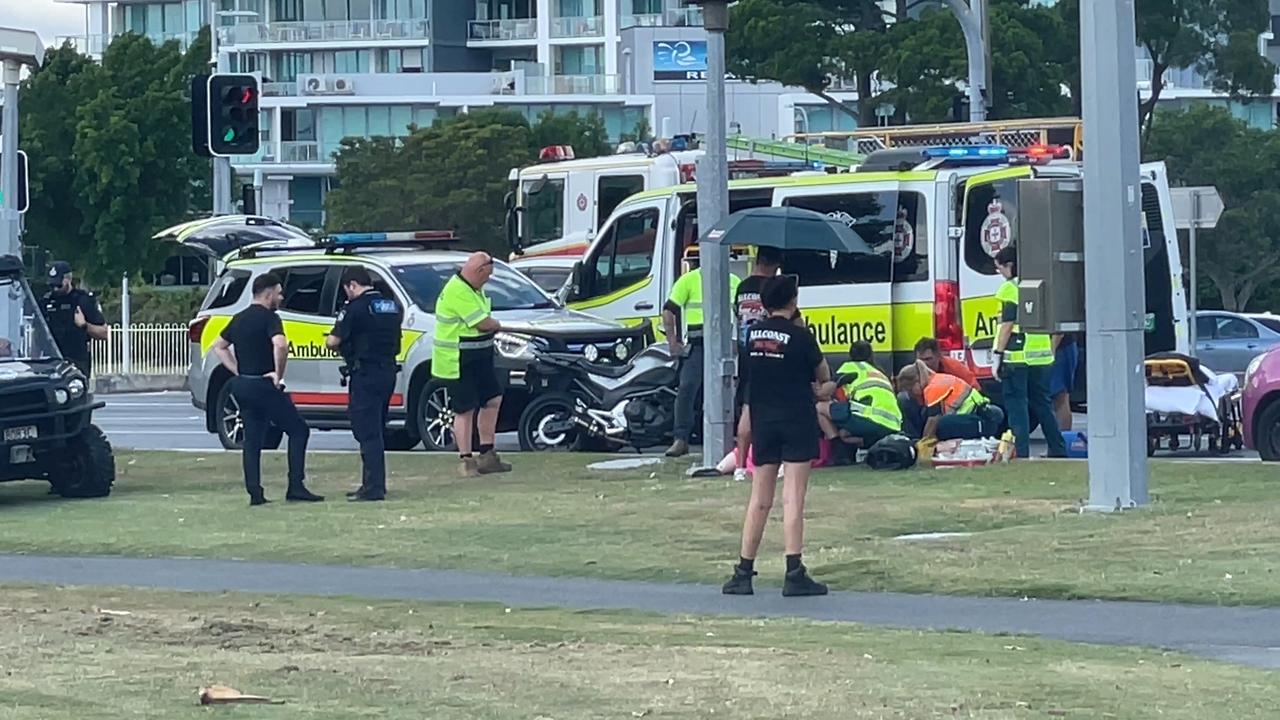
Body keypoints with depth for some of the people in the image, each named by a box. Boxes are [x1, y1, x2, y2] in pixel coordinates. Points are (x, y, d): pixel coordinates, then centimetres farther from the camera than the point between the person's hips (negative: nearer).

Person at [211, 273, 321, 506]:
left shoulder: (240, 319, 14)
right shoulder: (269, 318, -12)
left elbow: (219, 346, 24)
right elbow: (280, 345, -31)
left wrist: (237, 371, 16)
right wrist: (279, 374, -18)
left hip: (242, 384, 8)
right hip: (263, 385, -8)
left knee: (252, 439, 11)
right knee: (298, 430, 1)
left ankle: (255, 492, 5)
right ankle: (296, 487, -6)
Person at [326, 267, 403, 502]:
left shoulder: (356, 308, -12)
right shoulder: (393, 306, 11)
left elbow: (332, 341, -12)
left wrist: (337, 342, 9)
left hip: (366, 375, -8)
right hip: (388, 372, 8)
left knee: (368, 432, -6)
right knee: (377, 431, 17)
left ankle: (373, 487, -10)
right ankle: (374, 484, 22)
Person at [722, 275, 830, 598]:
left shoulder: (751, 335, 3)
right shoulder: (800, 336, -10)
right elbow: (823, 377, 1)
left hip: (763, 422, 5)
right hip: (797, 420, -4)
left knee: (759, 499, 11)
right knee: (793, 499, -6)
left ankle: (743, 573, 12)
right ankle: (794, 575, -9)